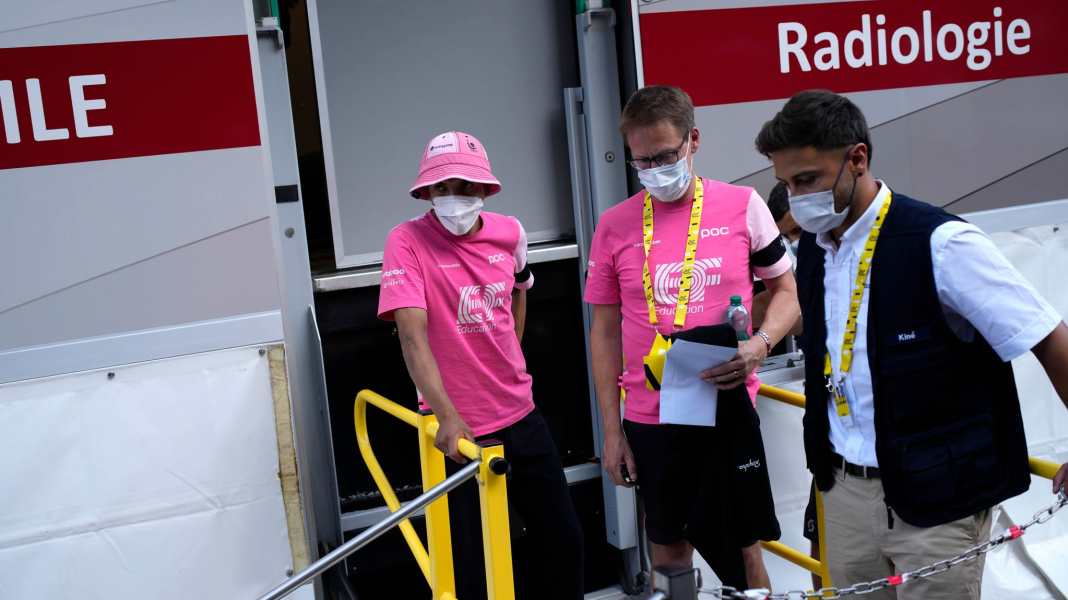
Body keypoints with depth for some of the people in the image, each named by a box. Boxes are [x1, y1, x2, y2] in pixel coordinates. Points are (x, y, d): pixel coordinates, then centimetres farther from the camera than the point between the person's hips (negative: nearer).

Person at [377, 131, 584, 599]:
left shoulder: (509, 232, 1)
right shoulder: (407, 242, -13)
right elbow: (412, 335, -24)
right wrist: (447, 417, -35)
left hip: (521, 415, 5)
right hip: (460, 430, -5)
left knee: (563, 540, 13)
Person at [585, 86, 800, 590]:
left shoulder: (742, 206, -3)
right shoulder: (614, 225, -1)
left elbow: (785, 291, 5)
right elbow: (605, 331, 5)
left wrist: (760, 344, -16)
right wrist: (611, 429, 2)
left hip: (727, 408, -1)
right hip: (650, 416, 2)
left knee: (741, 549, 9)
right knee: (669, 547, 16)